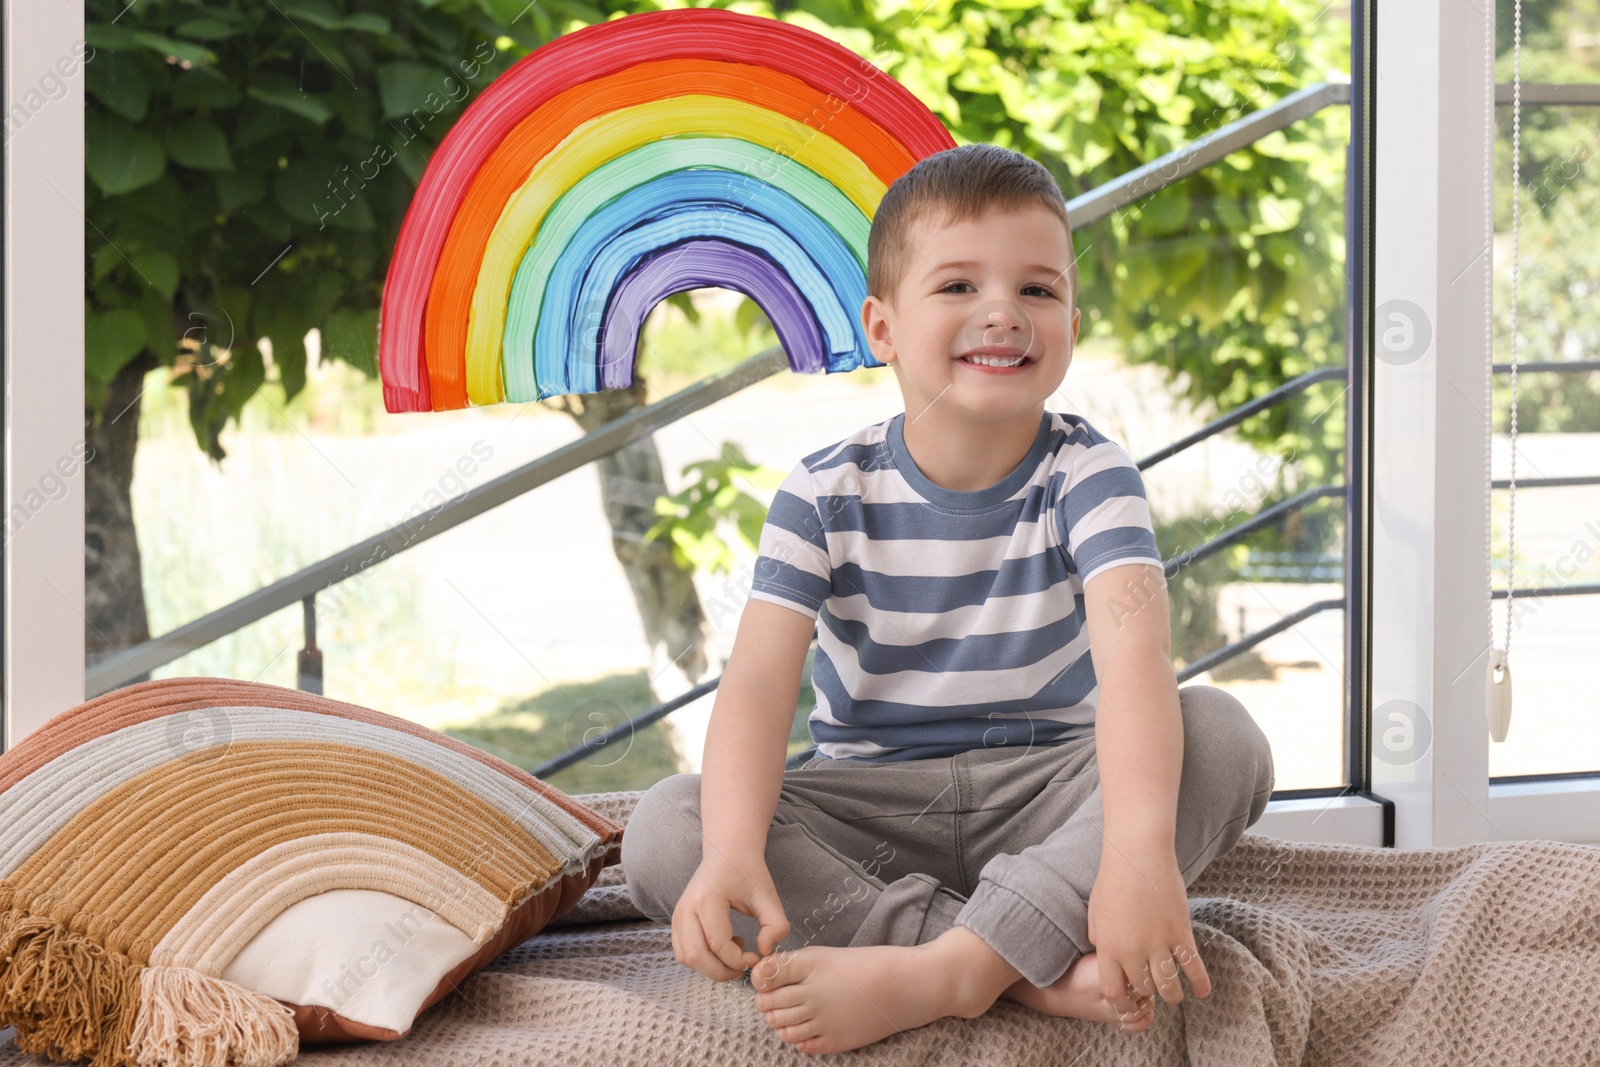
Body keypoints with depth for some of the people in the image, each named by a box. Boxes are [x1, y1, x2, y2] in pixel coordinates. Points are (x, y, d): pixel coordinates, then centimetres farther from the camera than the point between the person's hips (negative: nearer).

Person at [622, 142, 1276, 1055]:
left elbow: (1133, 656, -27)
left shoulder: (1088, 475, -10)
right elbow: (759, 680, -17)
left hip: (1045, 793, -1)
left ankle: (945, 971, -40)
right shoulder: (827, 496, -6)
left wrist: (1139, 850, -46)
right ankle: (1036, 972, -35)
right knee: (664, 833, -25)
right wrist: (731, 852, -38)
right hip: (874, 803, 1)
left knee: (1223, 735, -28)